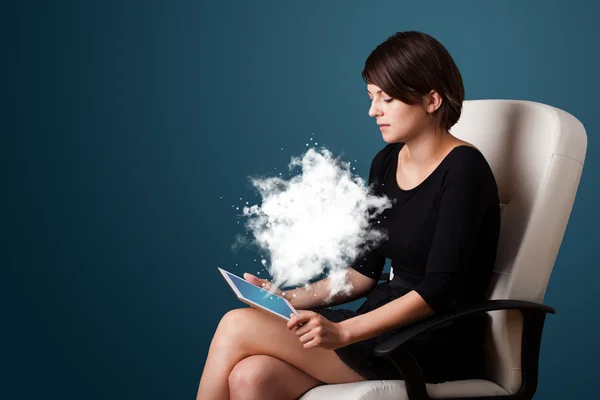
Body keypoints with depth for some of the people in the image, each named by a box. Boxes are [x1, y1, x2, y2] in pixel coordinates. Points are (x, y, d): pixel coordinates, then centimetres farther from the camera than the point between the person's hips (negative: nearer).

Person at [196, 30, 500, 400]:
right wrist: (290, 298, 0)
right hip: (383, 328, 7)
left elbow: (439, 289, -20)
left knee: (238, 326, -15)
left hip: (434, 353, -7)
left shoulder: (463, 168, -13)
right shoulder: (387, 163, 11)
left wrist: (342, 332, -28)